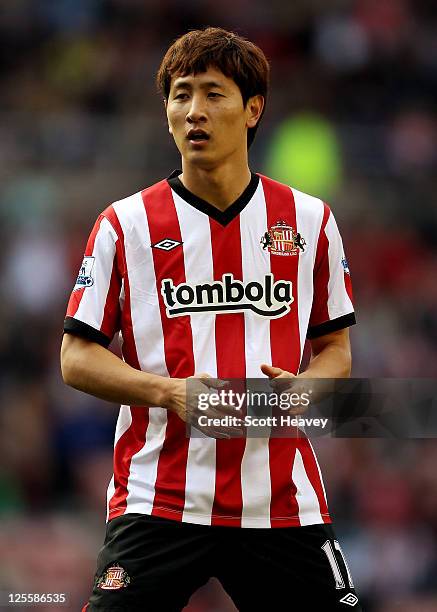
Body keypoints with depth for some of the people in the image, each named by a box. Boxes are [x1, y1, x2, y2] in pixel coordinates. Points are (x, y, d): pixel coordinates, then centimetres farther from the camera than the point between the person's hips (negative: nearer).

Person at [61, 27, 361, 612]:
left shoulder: (311, 220, 9)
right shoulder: (126, 224, 3)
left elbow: (335, 350, 15)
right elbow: (78, 357, 3)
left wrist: (301, 388, -8)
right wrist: (170, 392, -13)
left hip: (284, 505, 2)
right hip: (157, 500, -2)